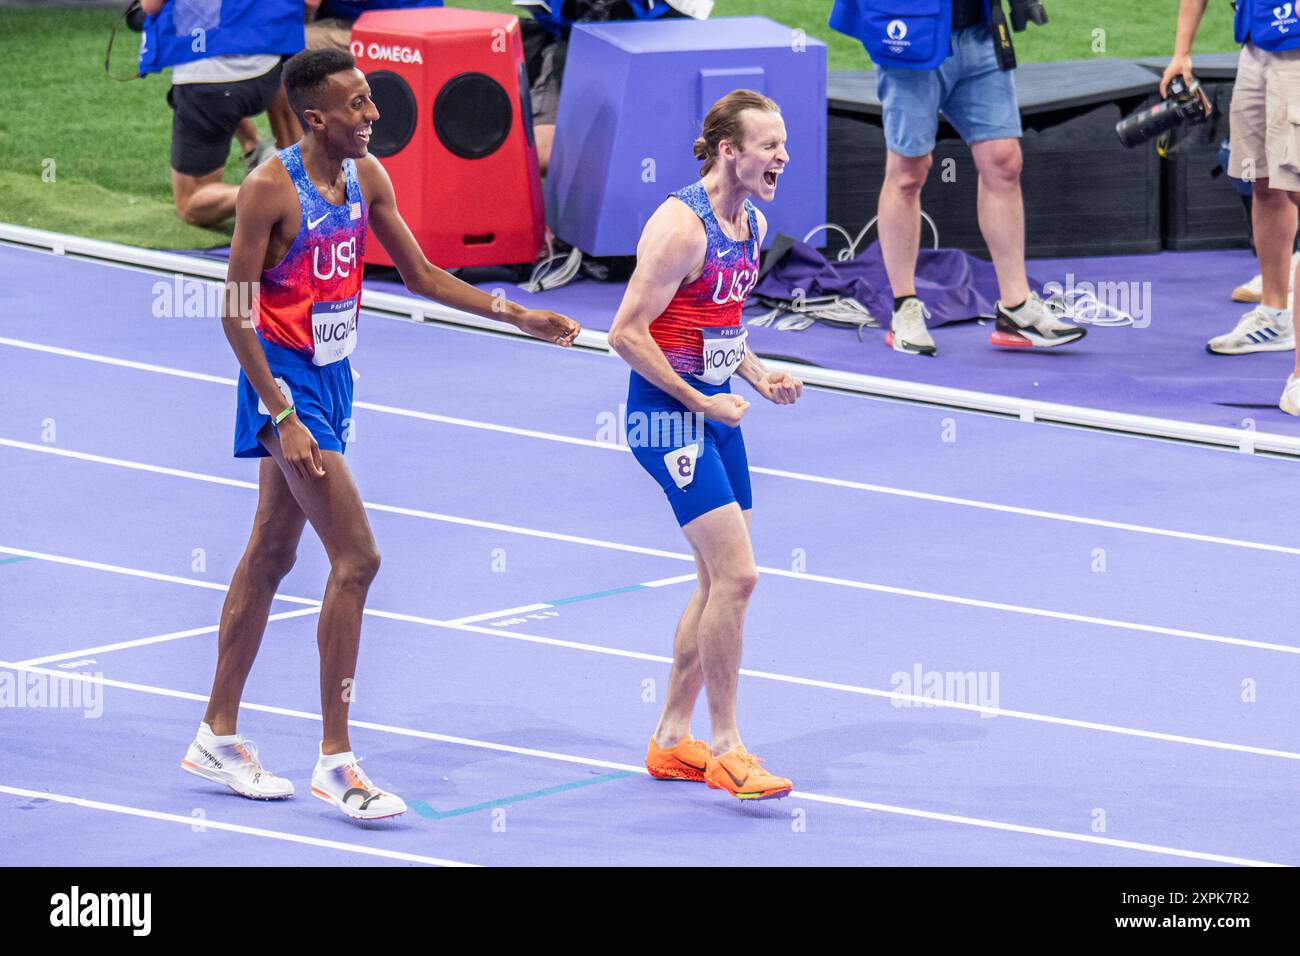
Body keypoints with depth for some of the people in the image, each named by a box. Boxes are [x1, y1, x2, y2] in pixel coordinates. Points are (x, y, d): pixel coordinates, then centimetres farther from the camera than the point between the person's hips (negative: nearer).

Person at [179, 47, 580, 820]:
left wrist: (516, 316, 8)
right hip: (286, 381, -8)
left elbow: (420, 274, 14)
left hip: (332, 377, 8)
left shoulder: (366, 177, 4)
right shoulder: (270, 189, -19)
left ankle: (218, 738, 24)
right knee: (357, 557, -13)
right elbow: (236, 313, -17)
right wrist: (282, 418, -21)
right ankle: (335, 760, -7)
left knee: (272, 554, 14)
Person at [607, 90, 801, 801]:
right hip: (668, 411, -9)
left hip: (714, 409, 9)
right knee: (736, 574, -14)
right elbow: (627, 332, -19)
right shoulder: (682, 225, -19)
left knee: (720, 582, 11)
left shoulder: (753, 224, 9)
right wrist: (697, 401, -18)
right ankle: (724, 749, -6)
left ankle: (671, 741, 22)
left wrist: (760, 378, 6)